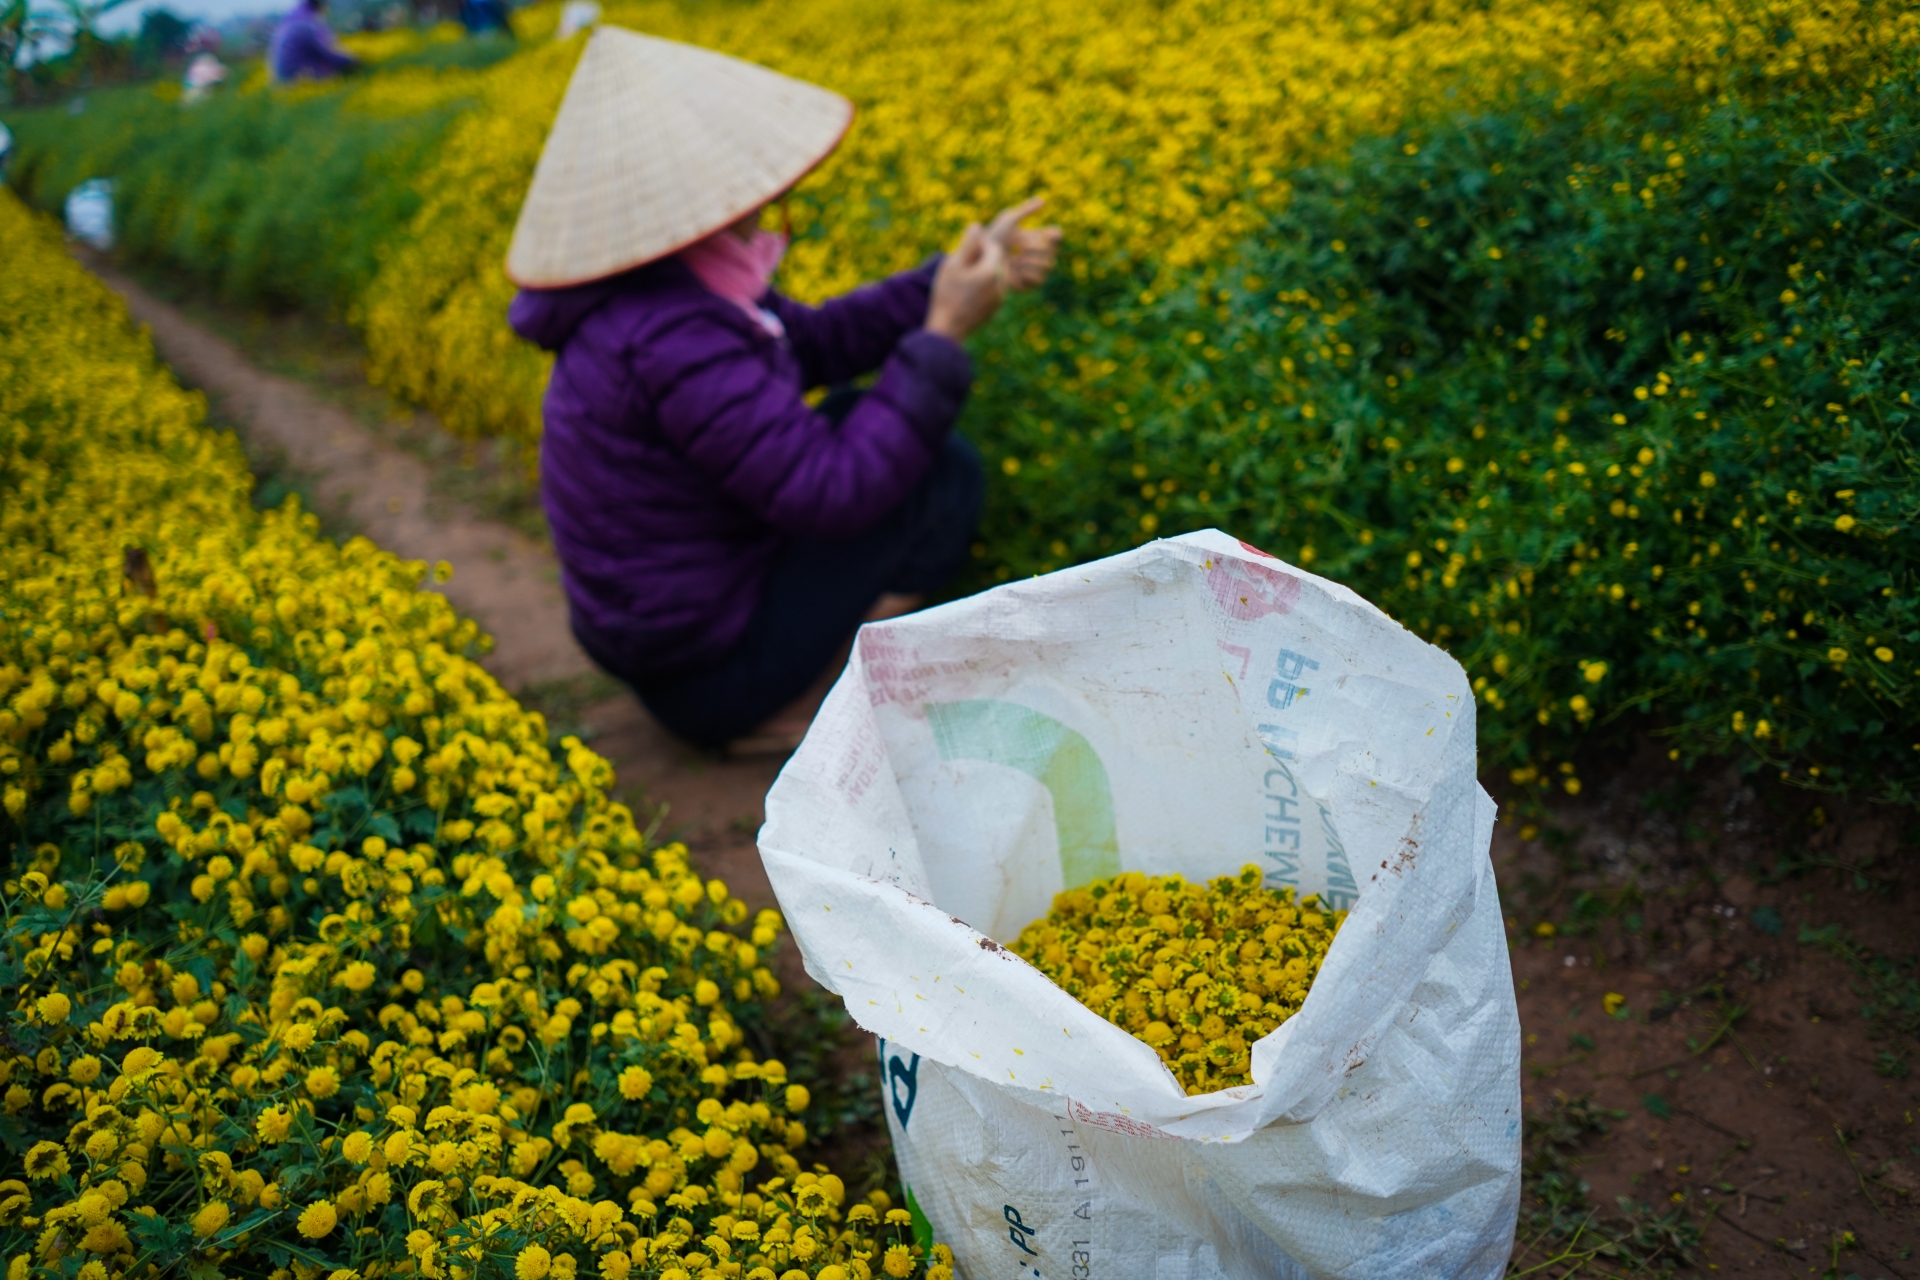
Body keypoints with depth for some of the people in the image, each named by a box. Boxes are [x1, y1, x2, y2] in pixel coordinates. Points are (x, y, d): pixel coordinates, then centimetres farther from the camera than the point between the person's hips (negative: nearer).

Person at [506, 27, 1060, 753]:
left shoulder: (677, 286, -1)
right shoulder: (672, 343, -31)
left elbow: (819, 344, 12)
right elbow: (836, 497, -29)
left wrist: (952, 280, 2)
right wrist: (945, 335, -22)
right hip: (711, 679, -9)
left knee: (863, 416, 18)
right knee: (944, 469, -8)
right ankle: (774, 713, -1)